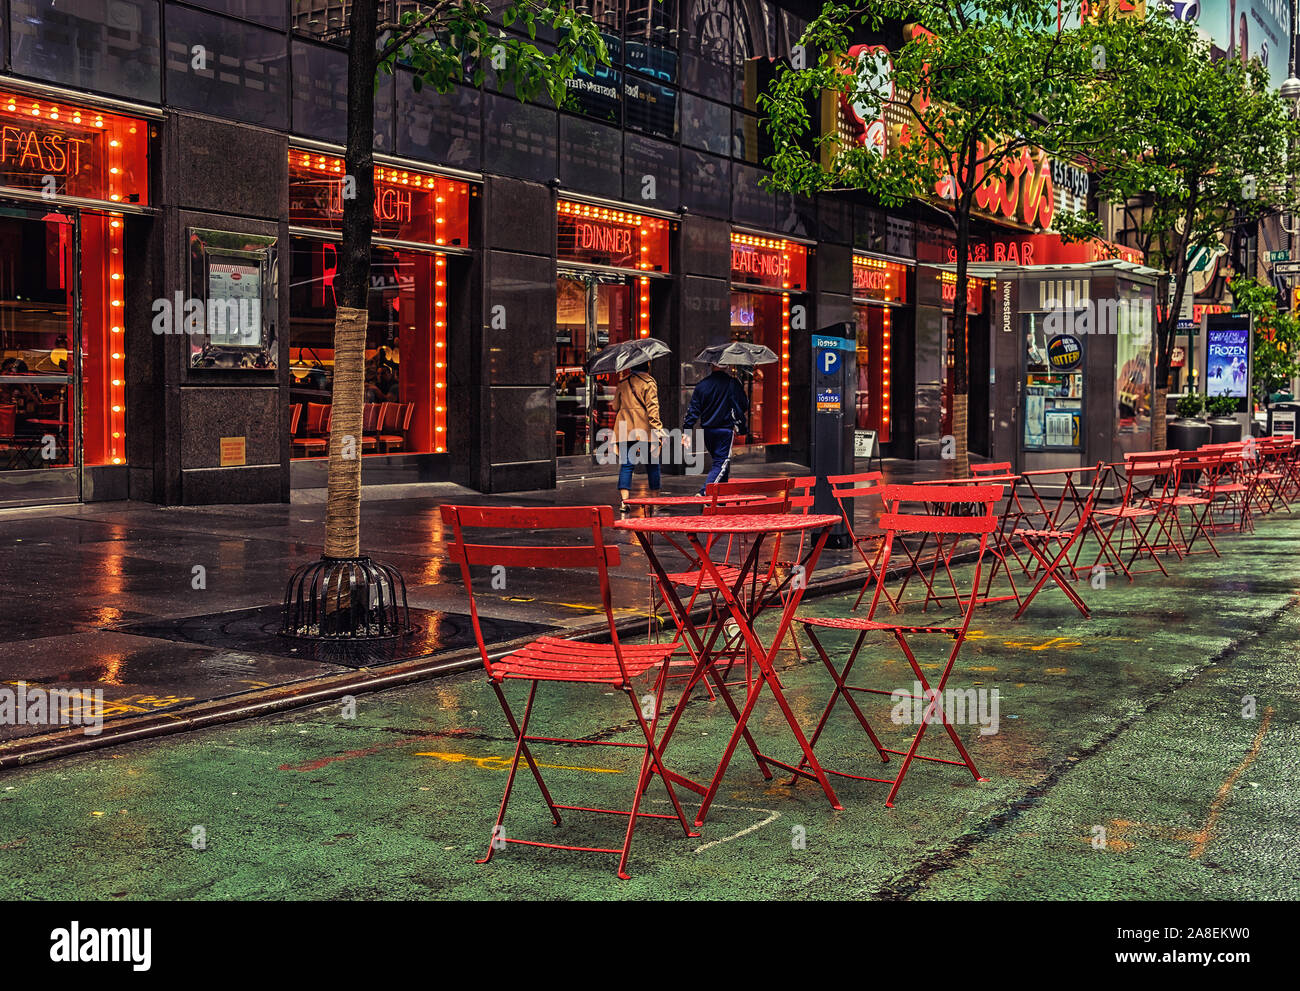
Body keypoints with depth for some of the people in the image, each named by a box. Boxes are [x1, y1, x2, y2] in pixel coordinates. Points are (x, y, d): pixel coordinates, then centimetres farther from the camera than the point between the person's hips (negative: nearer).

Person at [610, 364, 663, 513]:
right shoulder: (648, 382, -4)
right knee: (652, 464, 8)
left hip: (625, 429, 4)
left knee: (626, 465, 2)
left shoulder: (622, 382, 12)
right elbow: (652, 407, -12)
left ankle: (624, 500, -9)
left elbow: (616, 406, 20)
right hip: (645, 429, -4)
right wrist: (658, 428, -13)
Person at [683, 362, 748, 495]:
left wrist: (687, 431, 3)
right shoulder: (733, 384, -9)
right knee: (721, 462, -3)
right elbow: (744, 407, -1)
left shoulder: (702, 384, 1)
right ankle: (705, 491, -19)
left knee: (718, 460, 19)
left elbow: (693, 409, 1)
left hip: (707, 430, 5)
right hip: (725, 429, -5)